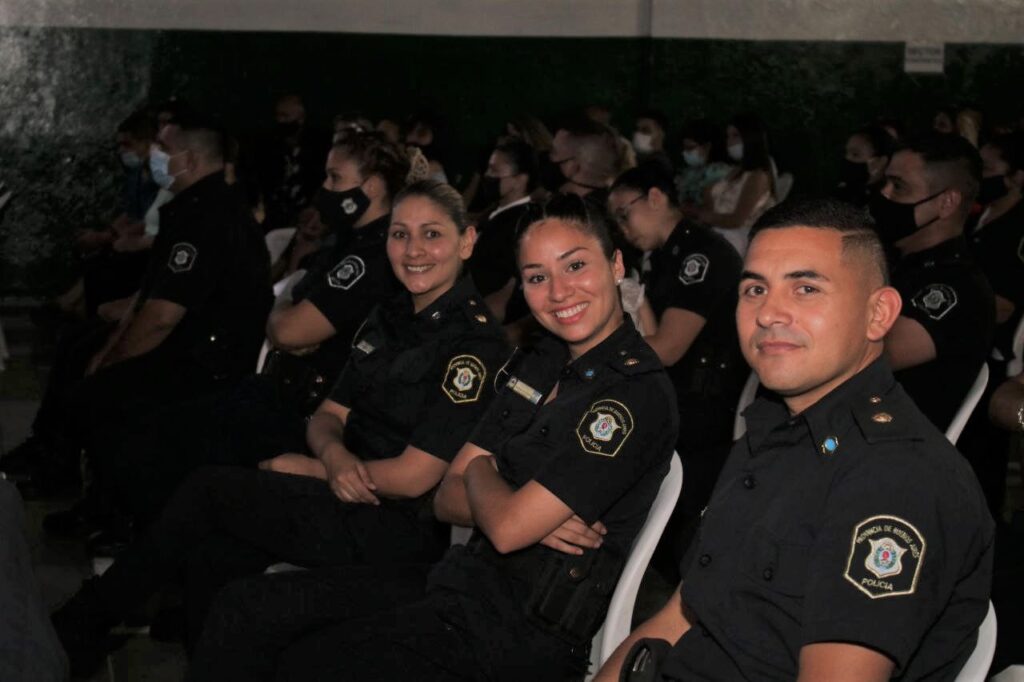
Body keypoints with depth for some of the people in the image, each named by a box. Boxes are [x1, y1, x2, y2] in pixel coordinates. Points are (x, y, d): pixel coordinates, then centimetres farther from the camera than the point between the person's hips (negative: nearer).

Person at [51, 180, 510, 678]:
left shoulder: (475, 342, -14)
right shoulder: (389, 318, 12)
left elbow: (413, 477, -18)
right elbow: (327, 416, 13)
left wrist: (305, 467, -7)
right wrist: (333, 454, -13)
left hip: (402, 530, -7)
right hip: (350, 497, 7)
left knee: (205, 490, -11)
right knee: (211, 558, -17)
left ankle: (79, 627, 5)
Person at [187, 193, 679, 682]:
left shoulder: (638, 392, -16)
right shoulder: (540, 363, 11)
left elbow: (507, 527, -21)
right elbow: (446, 498, 8)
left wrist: (480, 473, 1)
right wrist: (529, 514, -12)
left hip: (523, 630, -8)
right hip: (463, 580, 8)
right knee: (247, 608, 0)